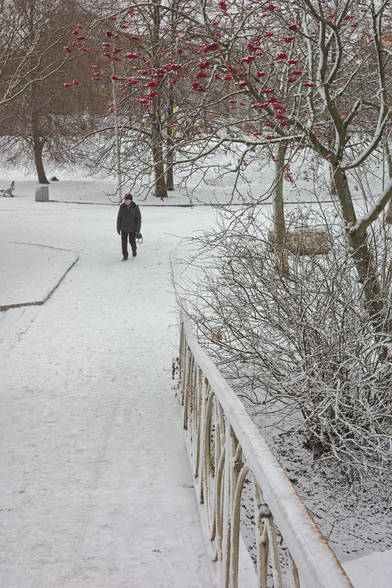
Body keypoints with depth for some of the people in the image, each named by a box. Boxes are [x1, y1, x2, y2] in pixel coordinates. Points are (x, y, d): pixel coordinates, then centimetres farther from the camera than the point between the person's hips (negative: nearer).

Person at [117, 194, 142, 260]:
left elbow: (138, 219, -3)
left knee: (132, 242, 3)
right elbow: (119, 218, 6)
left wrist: (138, 229, -7)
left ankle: (134, 250, 36)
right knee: (124, 242, -1)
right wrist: (118, 228, 5)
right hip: (124, 228, 2)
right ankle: (125, 256, 10)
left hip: (132, 229, -2)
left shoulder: (135, 207, -6)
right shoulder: (122, 207, 0)